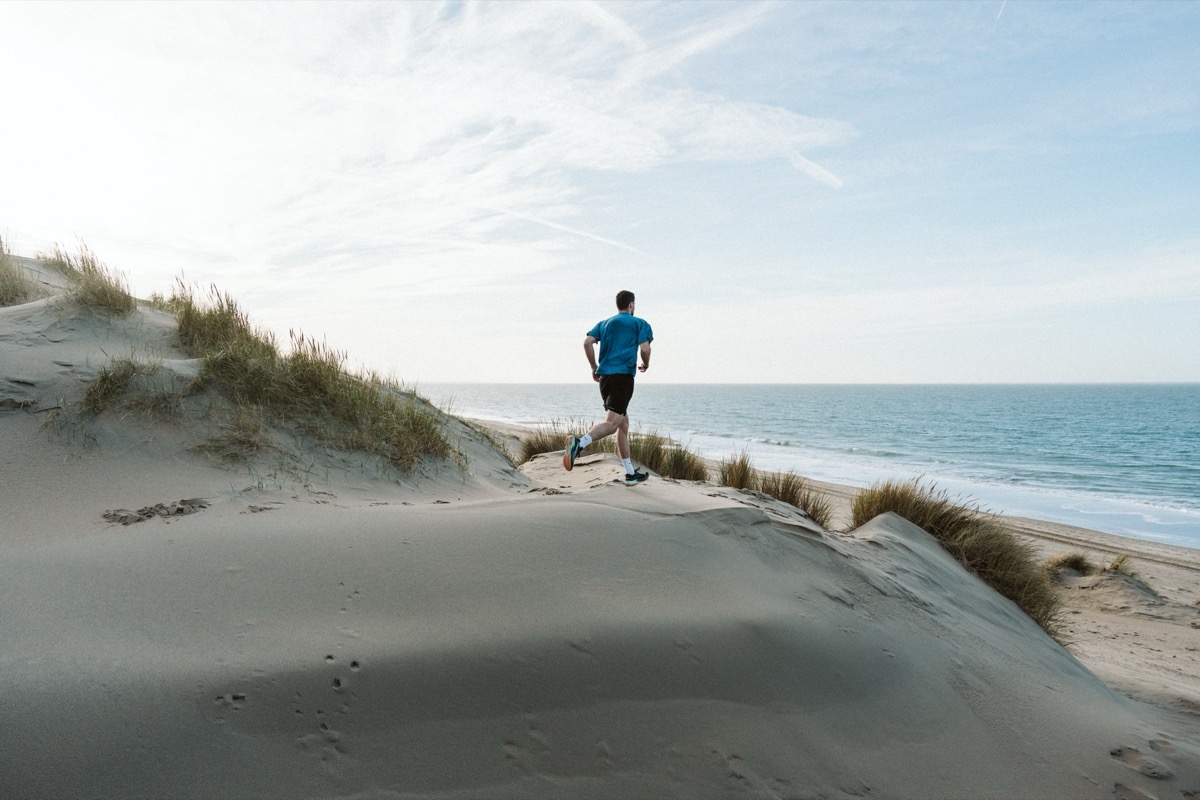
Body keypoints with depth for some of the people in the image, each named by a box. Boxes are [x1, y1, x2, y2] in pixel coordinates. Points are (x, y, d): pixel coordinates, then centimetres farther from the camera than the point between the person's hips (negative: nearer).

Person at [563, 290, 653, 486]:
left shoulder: (604, 324, 20)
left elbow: (587, 342, 4)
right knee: (612, 423, -15)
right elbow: (644, 348, -6)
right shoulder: (639, 323, 7)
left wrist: (594, 367, 12)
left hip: (605, 376, 7)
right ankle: (579, 443, -42)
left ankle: (630, 473, 18)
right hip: (623, 376, -6)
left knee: (623, 423, 14)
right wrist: (645, 365, 14)